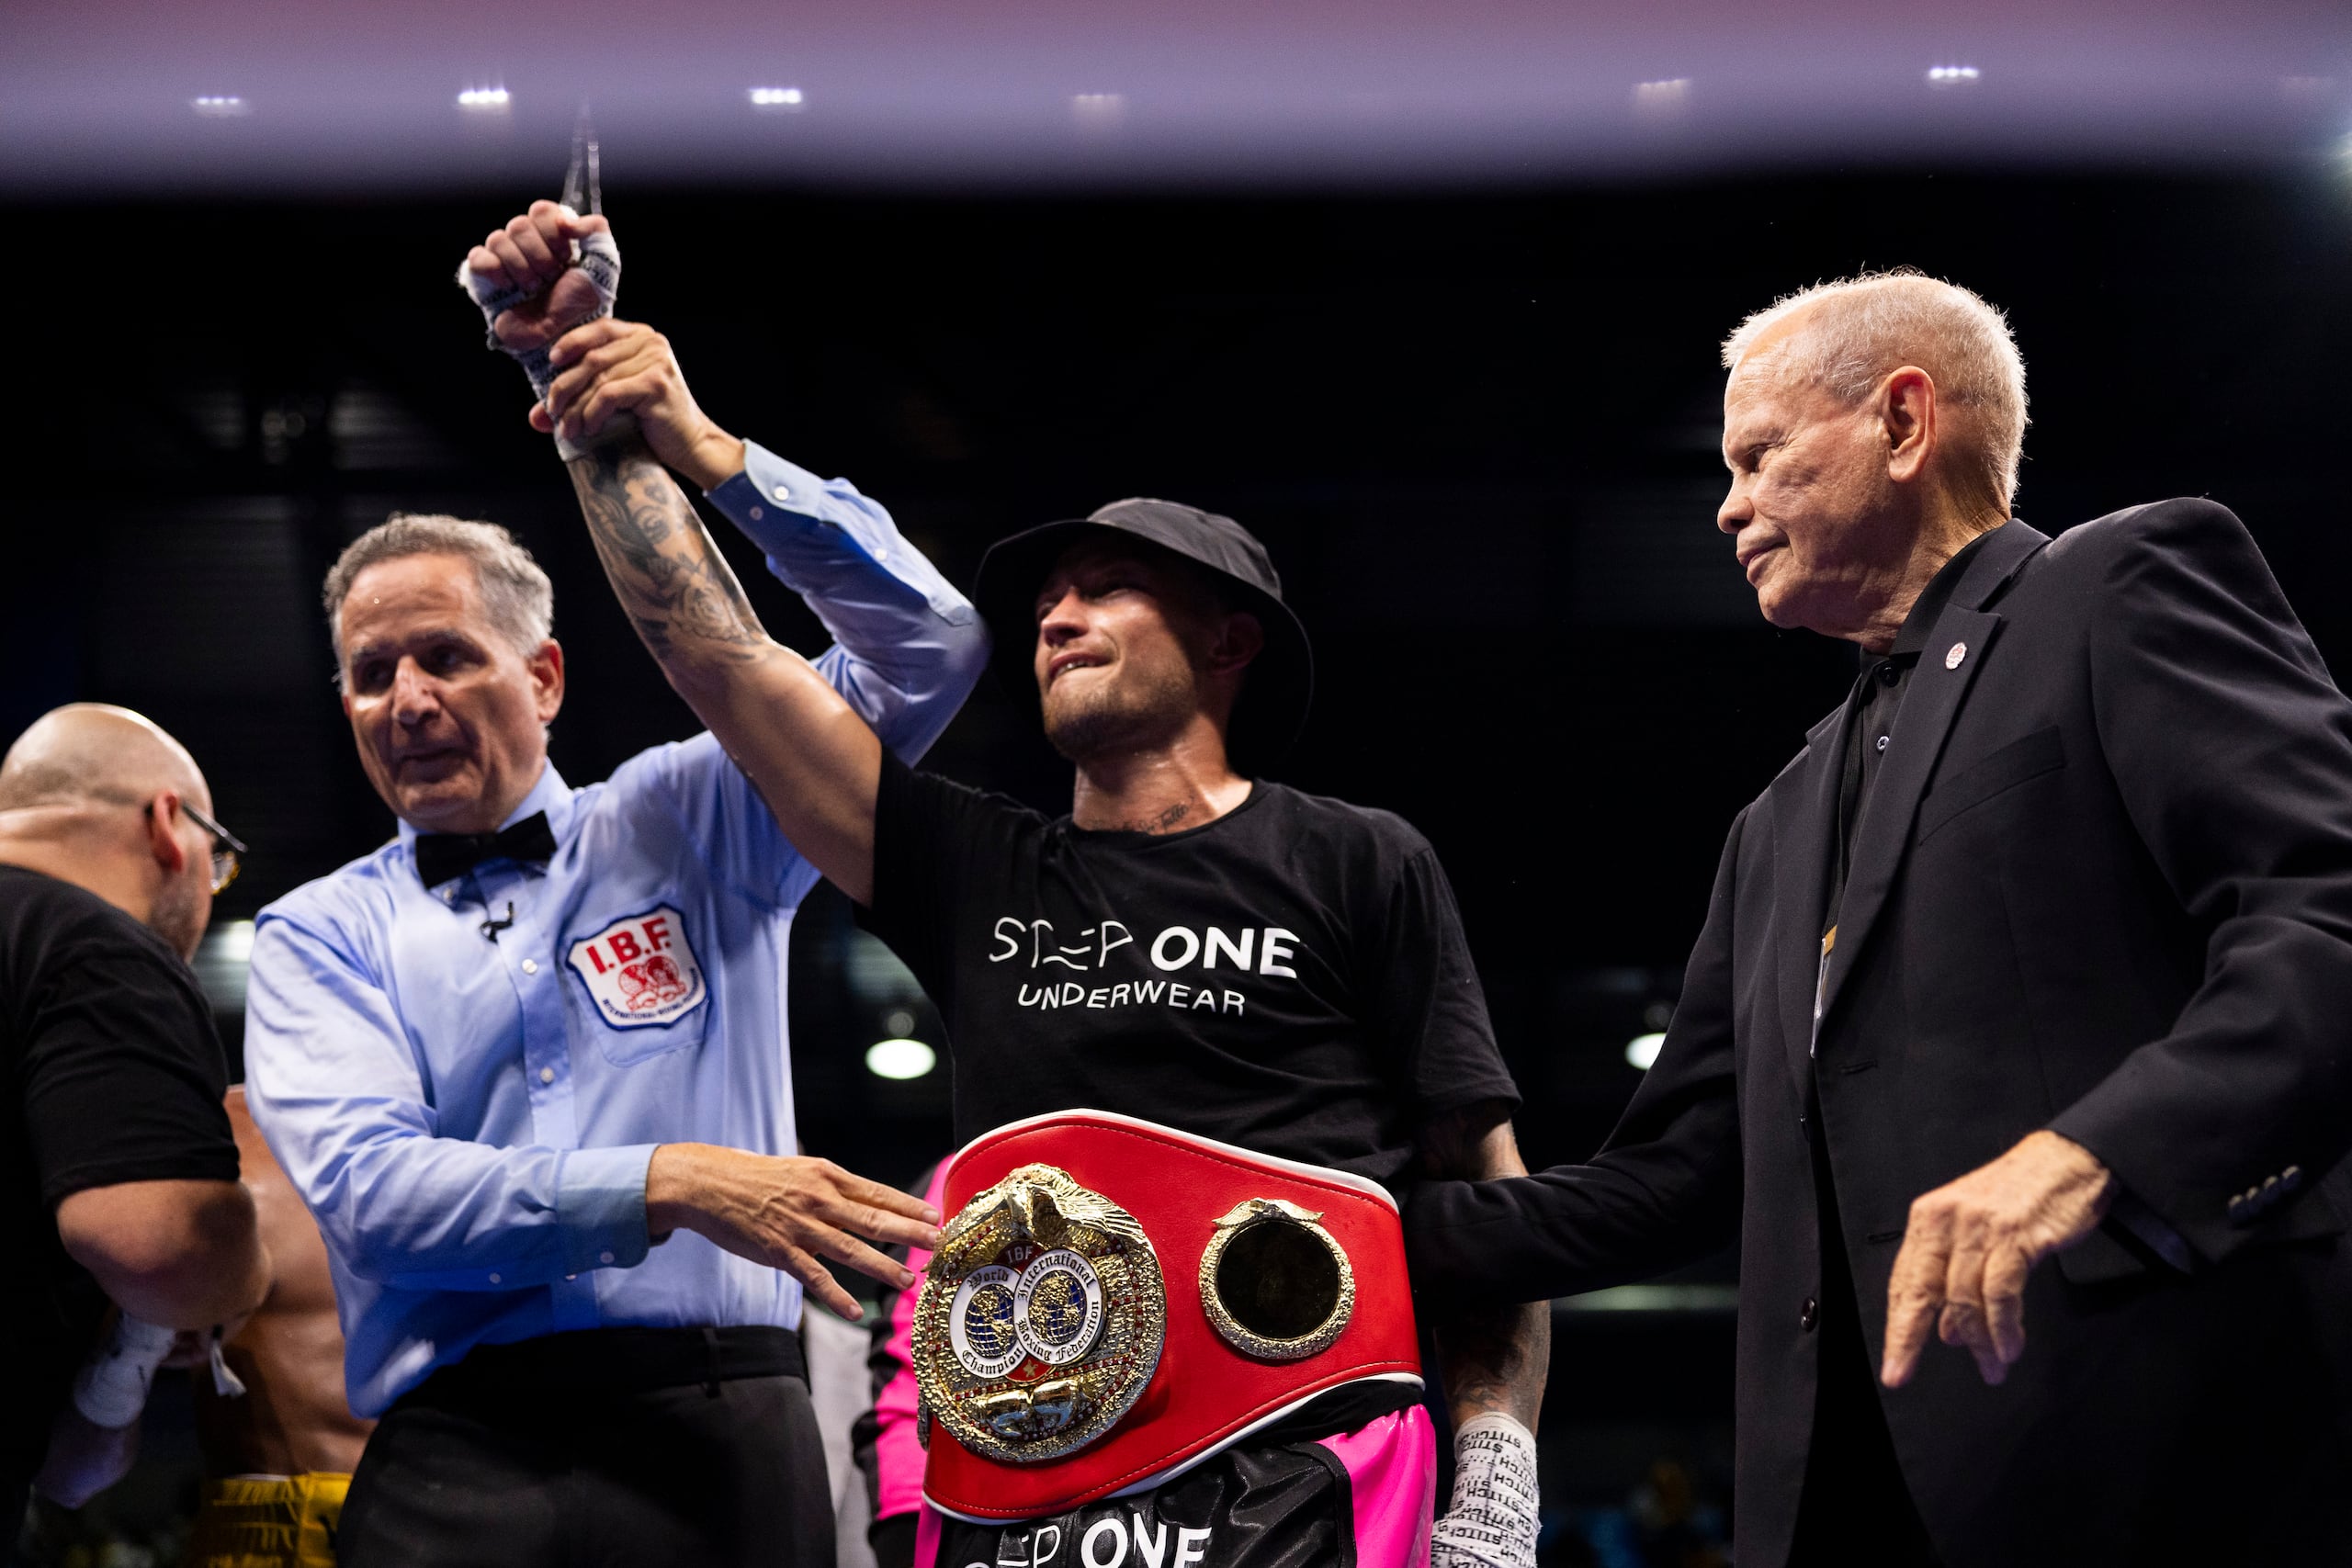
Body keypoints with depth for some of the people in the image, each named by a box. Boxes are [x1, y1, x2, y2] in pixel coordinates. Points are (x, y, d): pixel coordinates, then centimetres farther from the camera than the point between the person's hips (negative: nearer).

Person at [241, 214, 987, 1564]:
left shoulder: (684, 822, 15)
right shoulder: (321, 936, 13)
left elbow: (926, 650, 7)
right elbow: (367, 1188, -4)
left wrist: (708, 455, -4)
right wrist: (671, 1186, -17)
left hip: (725, 1441, 0)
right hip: (463, 1460, 0)